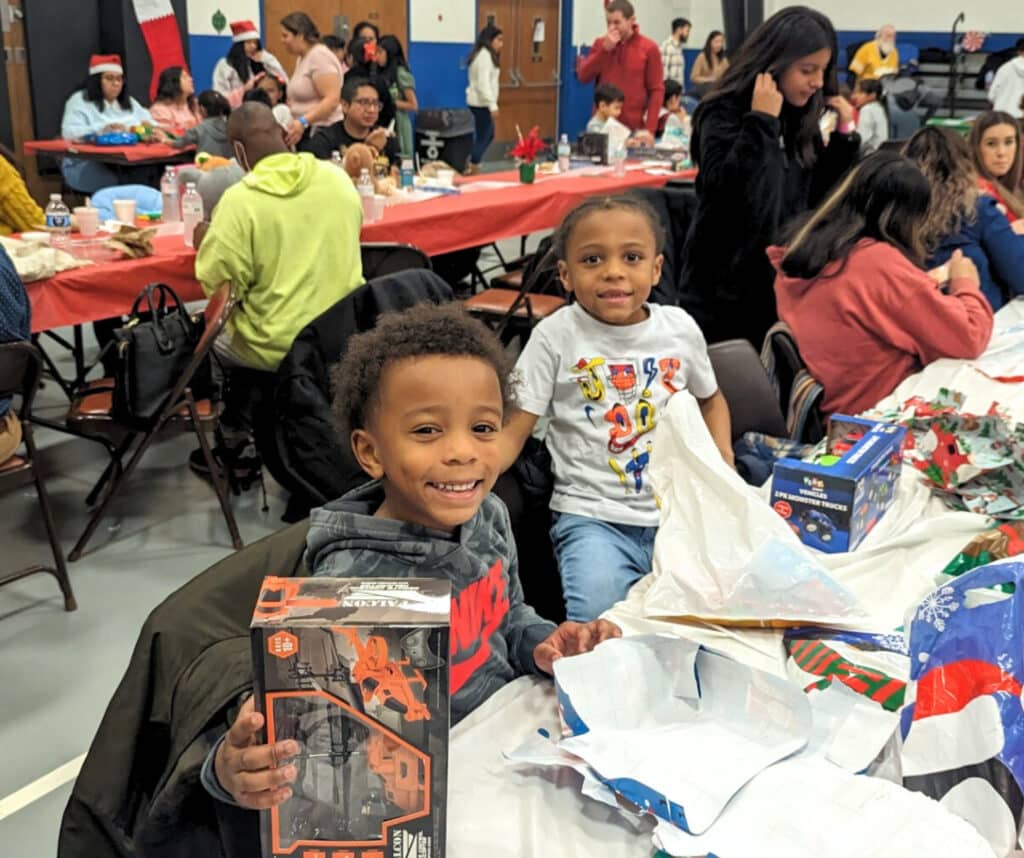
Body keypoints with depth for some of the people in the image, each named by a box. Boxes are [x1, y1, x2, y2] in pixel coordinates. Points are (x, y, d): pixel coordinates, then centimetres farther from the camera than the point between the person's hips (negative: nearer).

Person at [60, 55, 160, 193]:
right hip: (89, 165, -5)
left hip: (129, 162, 5)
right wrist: (103, 129, -25)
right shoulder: (80, 101, 3)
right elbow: (69, 133, -11)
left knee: (152, 169, -30)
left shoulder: (129, 102, 24)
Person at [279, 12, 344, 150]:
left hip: (321, 133, -9)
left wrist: (303, 122, -26)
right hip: (305, 132, 9)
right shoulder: (302, 58, 17)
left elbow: (332, 100, -19)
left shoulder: (319, 56, -10)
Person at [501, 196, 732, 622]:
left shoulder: (680, 328, 6)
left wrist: (724, 466, 8)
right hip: (593, 518, -3)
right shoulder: (555, 337, -3)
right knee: (598, 617, -28)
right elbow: (512, 431, -5)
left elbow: (711, 398, 25)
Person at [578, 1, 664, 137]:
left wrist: (650, 129, -12)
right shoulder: (600, 44, 7)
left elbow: (656, 90, -4)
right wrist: (605, 48, -11)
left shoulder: (649, 48, -2)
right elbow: (583, 77, -2)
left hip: (634, 128, -2)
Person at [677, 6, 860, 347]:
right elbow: (727, 190, -27)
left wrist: (844, 135, 2)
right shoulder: (723, 114, -11)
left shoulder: (800, 118, 8)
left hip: (783, 284, 6)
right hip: (725, 290, -6)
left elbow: (817, 197, 12)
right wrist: (761, 122, -23)